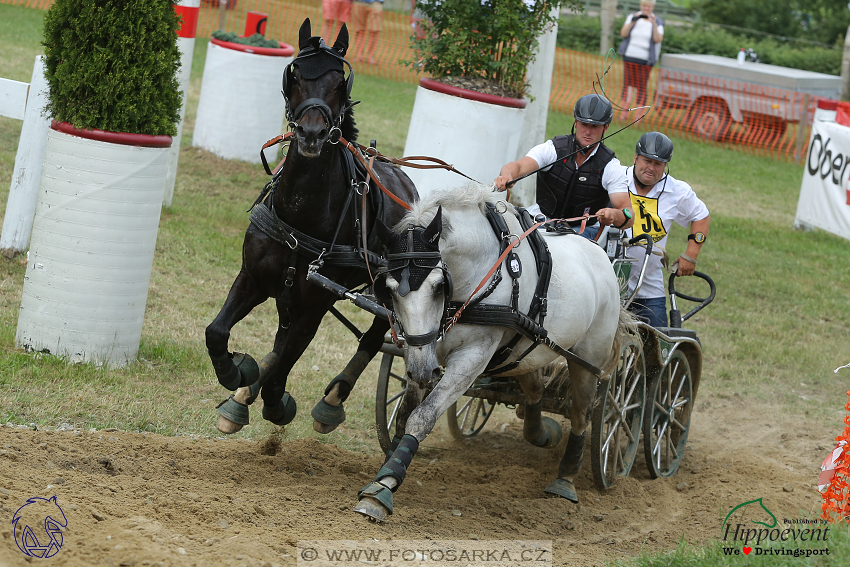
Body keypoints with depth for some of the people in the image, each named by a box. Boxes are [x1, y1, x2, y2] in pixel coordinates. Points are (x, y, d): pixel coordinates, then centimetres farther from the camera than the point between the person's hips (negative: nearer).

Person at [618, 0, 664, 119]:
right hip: (629, 56, 2)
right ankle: (624, 112, 5)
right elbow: (623, 33, -3)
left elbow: (658, 39, -9)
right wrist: (632, 22, -17)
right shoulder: (632, 17, 8)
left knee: (641, 87, -1)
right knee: (627, 84, 1)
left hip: (645, 60, -2)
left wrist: (654, 25, -20)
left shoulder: (658, 22, 3)